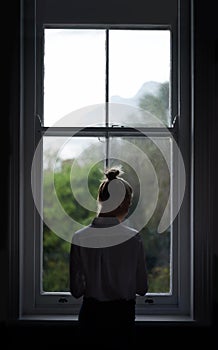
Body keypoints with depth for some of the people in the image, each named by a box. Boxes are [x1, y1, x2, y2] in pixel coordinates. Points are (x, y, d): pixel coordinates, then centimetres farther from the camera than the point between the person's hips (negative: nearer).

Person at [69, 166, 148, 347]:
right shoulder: (133, 238, -13)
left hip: (90, 314, 2)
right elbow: (142, 288, -5)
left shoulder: (79, 238, -9)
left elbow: (76, 289, -4)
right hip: (122, 314, -1)